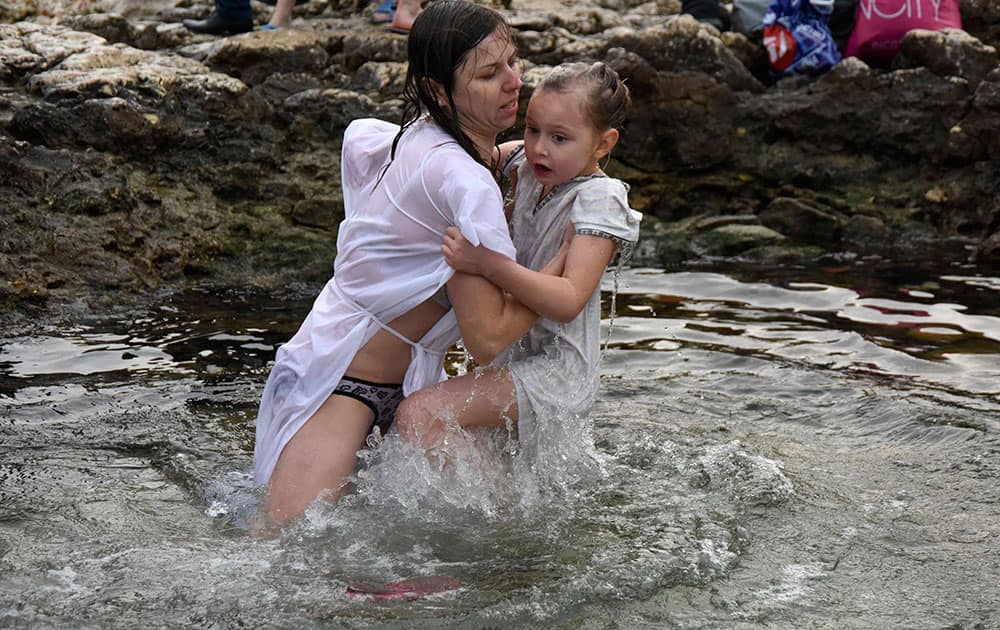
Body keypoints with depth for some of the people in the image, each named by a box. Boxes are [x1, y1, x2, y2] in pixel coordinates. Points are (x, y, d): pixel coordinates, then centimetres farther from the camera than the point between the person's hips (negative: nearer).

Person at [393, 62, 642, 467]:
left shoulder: (598, 200, -20)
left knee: (417, 415, -24)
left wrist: (488, 263, -41)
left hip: (554, 372, -10)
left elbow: (568, 301, -31)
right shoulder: (529, 169, 4)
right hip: (514, 354, 10)